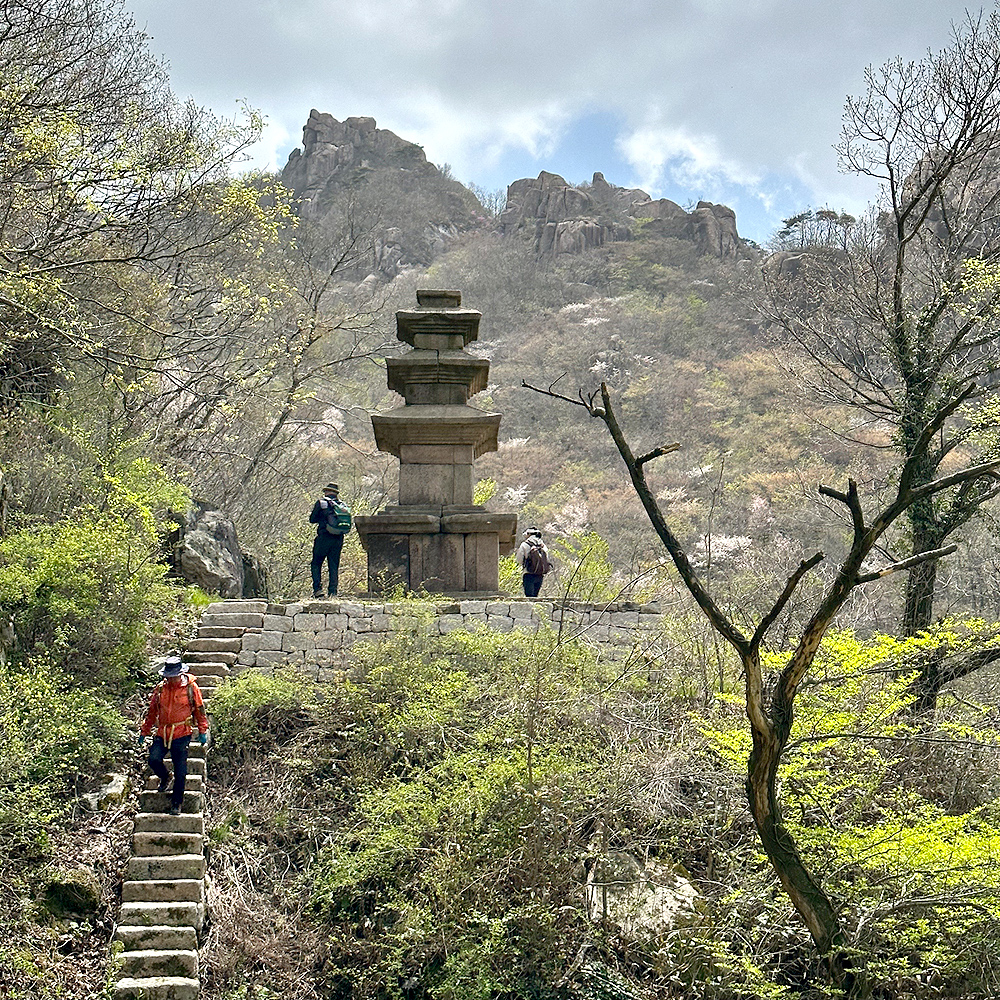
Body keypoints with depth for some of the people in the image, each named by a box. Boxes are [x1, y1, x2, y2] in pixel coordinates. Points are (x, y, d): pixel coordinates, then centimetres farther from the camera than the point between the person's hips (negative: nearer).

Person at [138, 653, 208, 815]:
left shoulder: (190, 688, -2)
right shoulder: (160, 688, 5)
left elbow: (199, 710, 5)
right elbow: (152, 712, 14)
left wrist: (203, 731, 2)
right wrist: (144, 732, 14)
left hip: (182, 735, -3)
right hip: (162, 734, 3)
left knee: (180, 772, 0)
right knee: (154, 759, -15)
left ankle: (176, 803, 14)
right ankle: (165, 778, 18)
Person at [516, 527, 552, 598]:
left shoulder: (524, 545, -3)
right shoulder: (543, 545, 11)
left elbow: (519, 560, 0)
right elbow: (547, 560, 11)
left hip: (529, 575, -5)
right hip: (540, 576, 5)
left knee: (529, 596, -9)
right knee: (535, 596, 13)